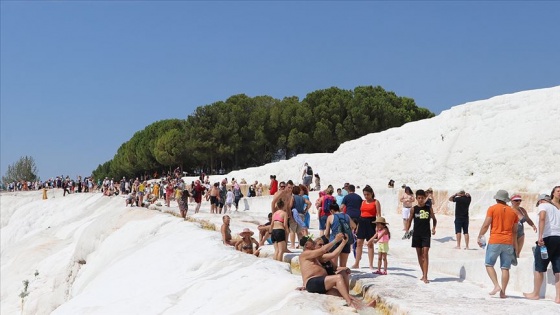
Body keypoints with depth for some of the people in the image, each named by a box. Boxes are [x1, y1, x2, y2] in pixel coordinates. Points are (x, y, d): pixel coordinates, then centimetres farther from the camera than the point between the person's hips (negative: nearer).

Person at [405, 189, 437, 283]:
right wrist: (407, 230, -3)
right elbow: (409, 220, 9)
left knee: (425, 254, -10)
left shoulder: (429, 208, 1)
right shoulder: (414, 209, 2)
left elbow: (434, 219, 10)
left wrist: (434, 228, -7)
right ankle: (423, 274, 22)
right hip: (416, 234, 2)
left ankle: (425, 276, -12)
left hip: (426, 234, -2)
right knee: (419, 254, 9)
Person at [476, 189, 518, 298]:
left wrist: (480, 237, 0)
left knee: (489, 264, 6)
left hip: (495, 241, -3)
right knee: (505, 268, 4)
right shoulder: (513, 212, 11)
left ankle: (496, 285, -10)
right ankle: (503, 292, 2)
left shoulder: (492, 209, -1)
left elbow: (486, 225, -8)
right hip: (508, 242, 4)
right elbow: (515, 231, 14)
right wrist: (514, 244, 22)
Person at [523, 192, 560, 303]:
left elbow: (542, 218, -15)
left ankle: (535, 294, 13)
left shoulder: (543, 205, 4)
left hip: (548, 237, -6)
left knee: (539, 268, 5)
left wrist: (540, 236, -22)